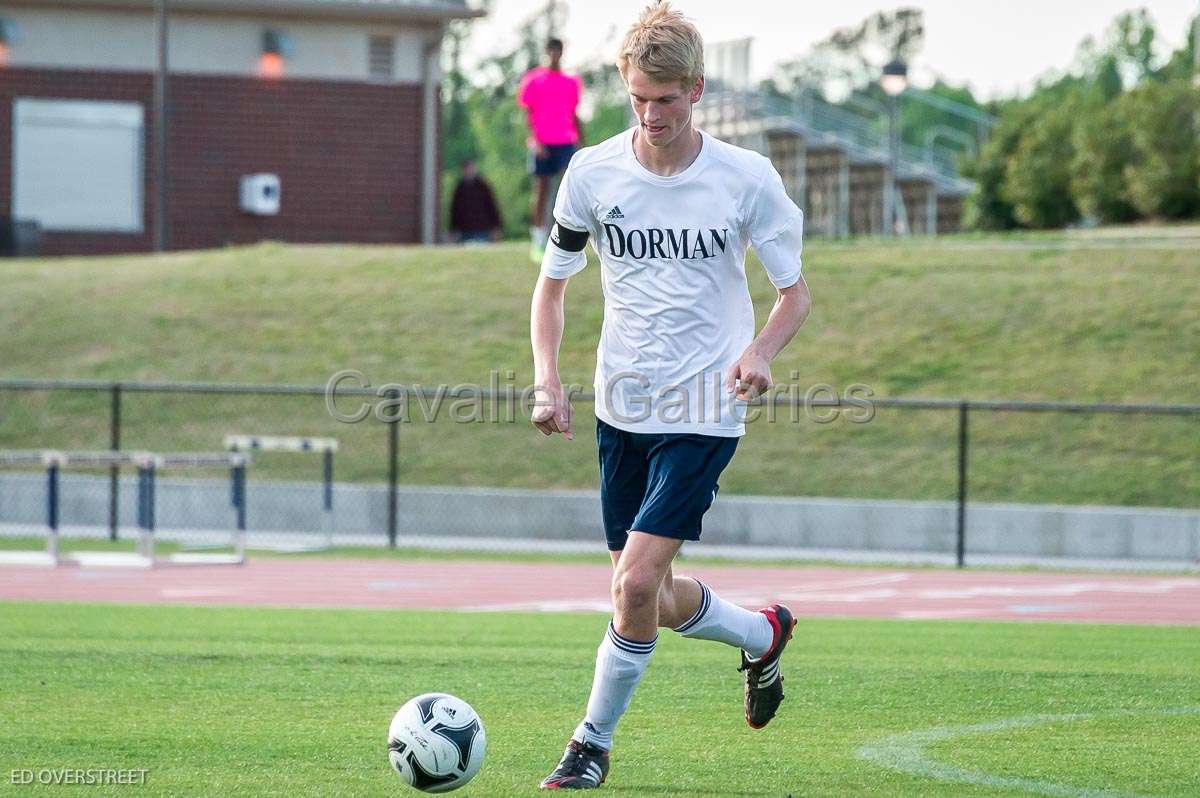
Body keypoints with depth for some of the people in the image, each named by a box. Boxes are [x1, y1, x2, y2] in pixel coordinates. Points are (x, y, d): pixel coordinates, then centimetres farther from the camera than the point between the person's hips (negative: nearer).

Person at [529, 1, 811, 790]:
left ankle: (593, 744, 5)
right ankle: (762, 633, 39)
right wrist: (548, 380, -6)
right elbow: (553, 283, 9)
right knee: (648, 598, 10)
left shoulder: (747, 178, -8)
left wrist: (759, 353, -19)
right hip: (621, 407, 4)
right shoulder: (592, 173, -3)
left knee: (637, 584, -15)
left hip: (704, 410, -4)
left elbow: (796, 292, 1)